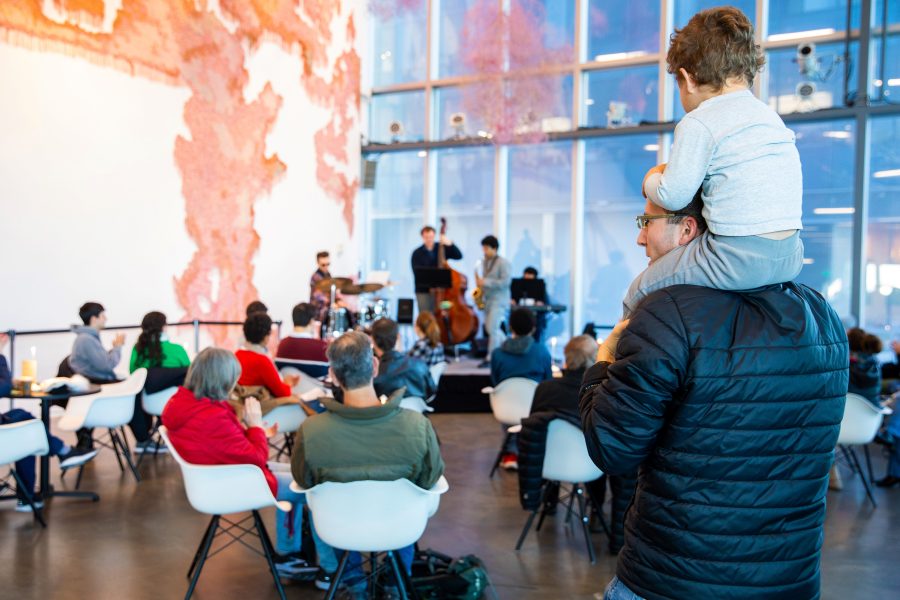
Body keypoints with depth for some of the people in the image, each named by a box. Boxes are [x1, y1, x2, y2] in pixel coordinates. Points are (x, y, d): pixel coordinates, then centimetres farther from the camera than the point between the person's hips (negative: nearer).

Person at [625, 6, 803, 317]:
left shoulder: (699, 123, -7)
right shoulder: (771, 117, 17)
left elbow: (672, 197, -10)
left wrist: (652, 179, 12)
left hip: (737, 258, -8)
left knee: (639, 293, 6)